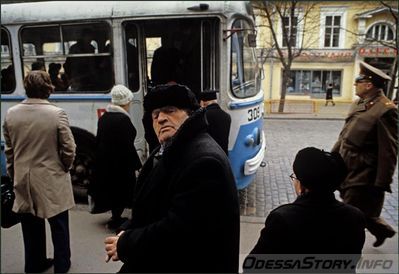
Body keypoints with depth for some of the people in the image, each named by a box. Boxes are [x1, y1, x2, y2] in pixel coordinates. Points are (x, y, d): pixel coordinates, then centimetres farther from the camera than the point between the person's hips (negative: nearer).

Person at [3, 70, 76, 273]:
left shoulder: (11, 114, -3)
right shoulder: (57, 114, -17)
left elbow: (9, 150, 6)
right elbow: (69, 149, -13)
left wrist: (14, 175, 19)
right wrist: (65, 168, 6)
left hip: (24, 180, 4)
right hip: (52, 180, -4)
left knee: (31, 227, 18)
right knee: (58, 225, 14)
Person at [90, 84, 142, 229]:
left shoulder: (103, 117, 7)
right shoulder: (123, 119, -19)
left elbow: (99, 140, 13)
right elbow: (128, 146, -21)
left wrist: (100, 160, 21)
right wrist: (137, 165, -14)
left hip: (104, 162, 8)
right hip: (120, 163, -8)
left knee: (110, 189, 17)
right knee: (120, 190, 6)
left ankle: (116, 217, 29)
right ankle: (116, 219, 16)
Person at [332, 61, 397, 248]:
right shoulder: (360, 103, 6)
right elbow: (345, 134, 15)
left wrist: (381, 184, -18)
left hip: (363, 177, -8)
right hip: (347, 169, 8)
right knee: (362, 212, 25)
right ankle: (382, 229, 50)